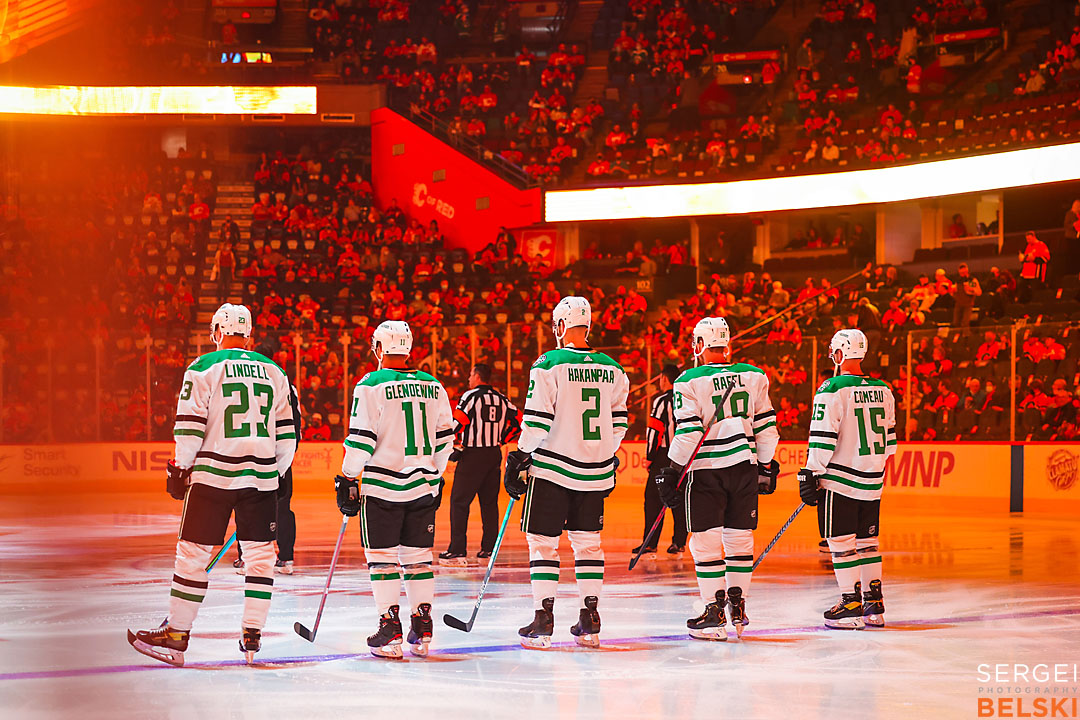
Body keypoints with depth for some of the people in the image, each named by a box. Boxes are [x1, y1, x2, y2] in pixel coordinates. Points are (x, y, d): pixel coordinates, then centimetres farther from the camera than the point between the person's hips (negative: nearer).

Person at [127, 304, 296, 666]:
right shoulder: (274, 372, 11)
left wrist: (179, 469, 3)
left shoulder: (203, 368, -1)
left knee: (193, 553, 3)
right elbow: (287, 434, 12)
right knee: (260, 554, 9)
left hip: (213, 473, -3)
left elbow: (189, 426, -6)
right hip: (261, 476, 3)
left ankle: (176, 635, 5)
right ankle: (251, 636, 6)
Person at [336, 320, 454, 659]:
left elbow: (361, 440, -11)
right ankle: (422, 631, 10)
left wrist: (347, 479, -2)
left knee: (382, 556, 2)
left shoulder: (371, 385, -8)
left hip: (382, 485, -4)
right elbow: (444, 439, 12)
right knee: (418, 555, 11)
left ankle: (390, 630, -2)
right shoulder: (433, 386, 7)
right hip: (423, 485, 4)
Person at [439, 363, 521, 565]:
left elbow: (457, 425, -15)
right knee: (489, 502, 12)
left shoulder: (471, 396, -7)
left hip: (472, 455, -6)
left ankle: (457, 550, -7)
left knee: (459, 501, -2)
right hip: (494, 455, 6)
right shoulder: (502, 399, 10)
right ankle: (489, 548, 11)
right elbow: (518, 421, 13)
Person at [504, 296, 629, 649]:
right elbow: (618, 422, 11)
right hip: (595, 472, 5)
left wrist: (518, 459, -5)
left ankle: (543, 620, -1)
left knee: (542, 541, 3)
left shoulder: (548, 365, -11)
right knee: (588, 541, 13)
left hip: (552, 468, -5)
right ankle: (590, 622, 12)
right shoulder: (612, 369, 5)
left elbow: (537, 421, -14)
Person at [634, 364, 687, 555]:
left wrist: (650, 457, -4)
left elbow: (654, 431, -12)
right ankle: (679, 542, 8)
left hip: (664, 455, -6)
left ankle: (650, 542, -6)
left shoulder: (662, 401, -9)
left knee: (653, 498, -3)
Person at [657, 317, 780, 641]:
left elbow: (688, 432, -11)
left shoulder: (689, 381, -6)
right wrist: (767, 466, 17)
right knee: (740, 537, 12)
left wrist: (673, 471, -4)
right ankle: (738, 608, 15)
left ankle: (715, 611, -1)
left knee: (706, 541, 1)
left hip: (705, 469, -4)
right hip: (744, 467, 4)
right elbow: (765, 426, 8)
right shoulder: (754, 376, 6)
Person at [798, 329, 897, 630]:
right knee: (867, 541, 14)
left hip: (840, 480, -6)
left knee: (842, 542, 0)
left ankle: (852, 605, -2)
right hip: (872, 483, 6)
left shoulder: (831, 390, -13)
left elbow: (823, 440, -15)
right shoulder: (883, 390, 8)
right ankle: (875, 606, 16)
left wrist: (810, 475, -8)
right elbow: (889, 438, 18)